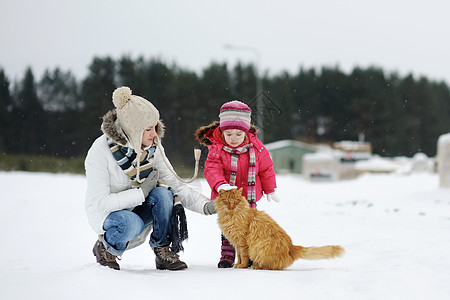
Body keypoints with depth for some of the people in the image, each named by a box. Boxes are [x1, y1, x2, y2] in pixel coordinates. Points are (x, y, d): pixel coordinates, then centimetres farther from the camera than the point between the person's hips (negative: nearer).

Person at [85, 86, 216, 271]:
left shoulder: (153, 147, -8)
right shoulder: (100, 151, -23)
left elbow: (175, 184, -7)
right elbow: (100, 202, -26)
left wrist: (205, 205, -22)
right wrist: (141, 192, -27)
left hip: (138, 210, 5)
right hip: (106, 214, -5)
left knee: (162, 193, -26)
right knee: (131, 224, -38)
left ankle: (163, 252, -9)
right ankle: (105, 248, -5)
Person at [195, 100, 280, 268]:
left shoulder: (255, 147, -5)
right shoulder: (216, 148, -13)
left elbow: (266, 168, 7)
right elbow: (212, 169, -21)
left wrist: (270, 189, 14)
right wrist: (220, 185, -40)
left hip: (249, 198, 2)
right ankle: (227, 255, 13)